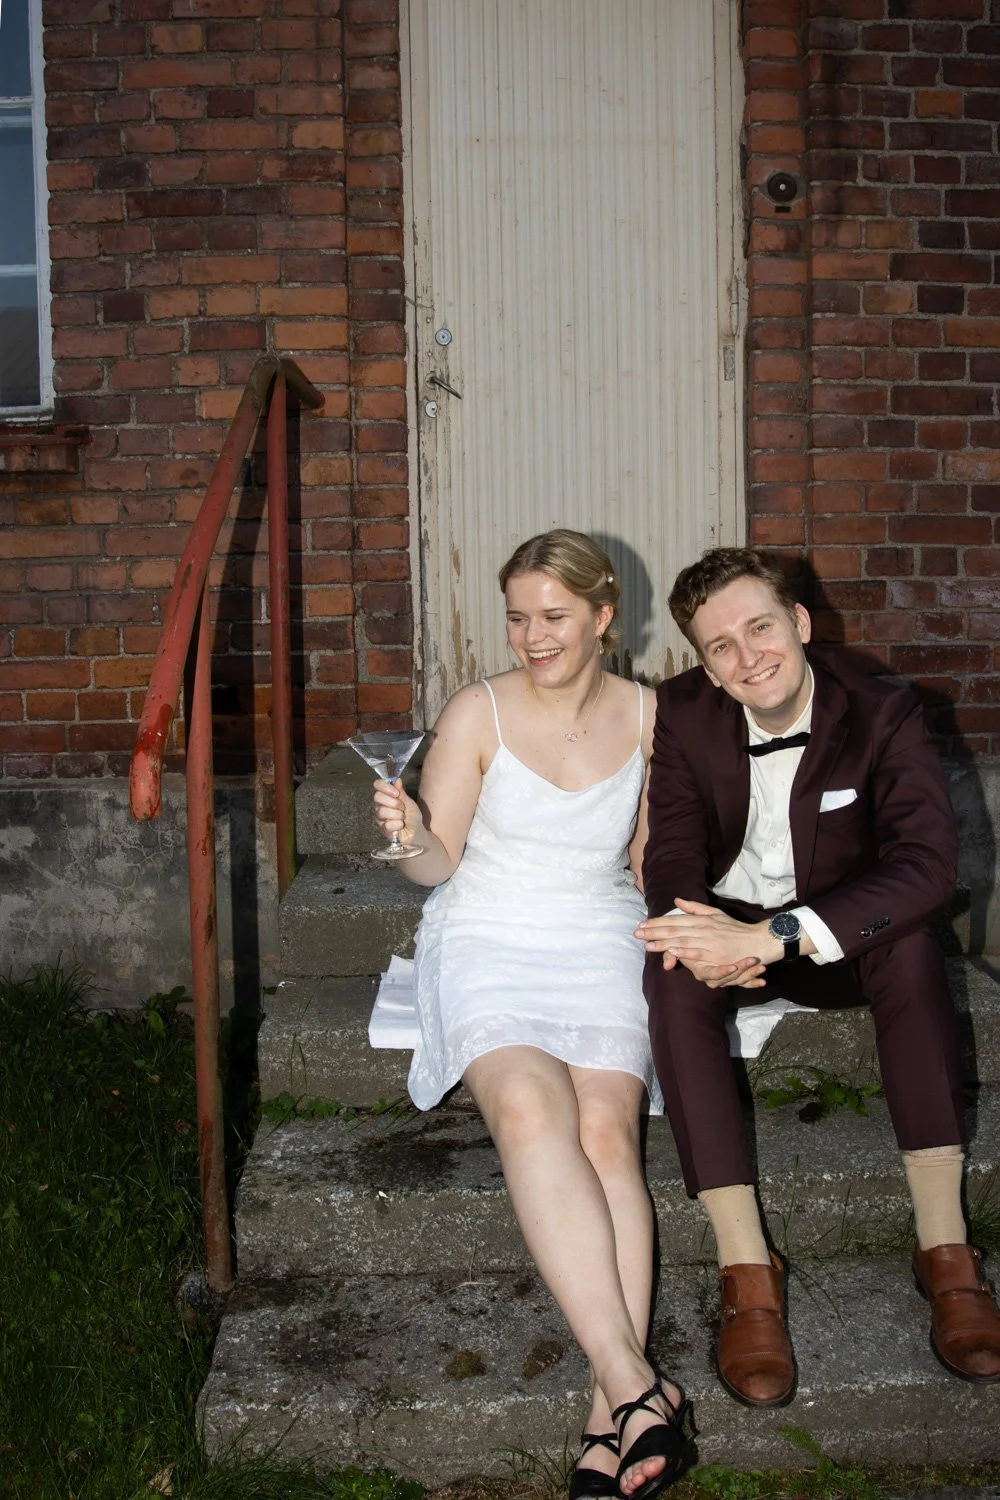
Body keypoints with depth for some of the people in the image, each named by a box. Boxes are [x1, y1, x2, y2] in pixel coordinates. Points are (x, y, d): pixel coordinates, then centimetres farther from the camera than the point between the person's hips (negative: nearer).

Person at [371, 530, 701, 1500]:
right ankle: (637, 1388, -33)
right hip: (487, 938, -1)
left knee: (604, 1126, -27)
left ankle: (610, 1420, -29)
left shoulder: (648, 718, 7)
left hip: (601, 939, 2)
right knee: (529, 1107, -32)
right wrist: (413, 838, -23)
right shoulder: (477, 713, -1)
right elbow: (440, 866, -1)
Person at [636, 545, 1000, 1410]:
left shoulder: (883, 713, -17)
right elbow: (671, 859, -12)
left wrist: (772, 937, -43)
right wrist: (705, 932, -38)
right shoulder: (683, 714, -8)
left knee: (908, 935, -34)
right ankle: (746, 1268, -34)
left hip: (838, 947, -1)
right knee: (673, 968, -32)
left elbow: (928, 862, -31)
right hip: (728, 930, 1)